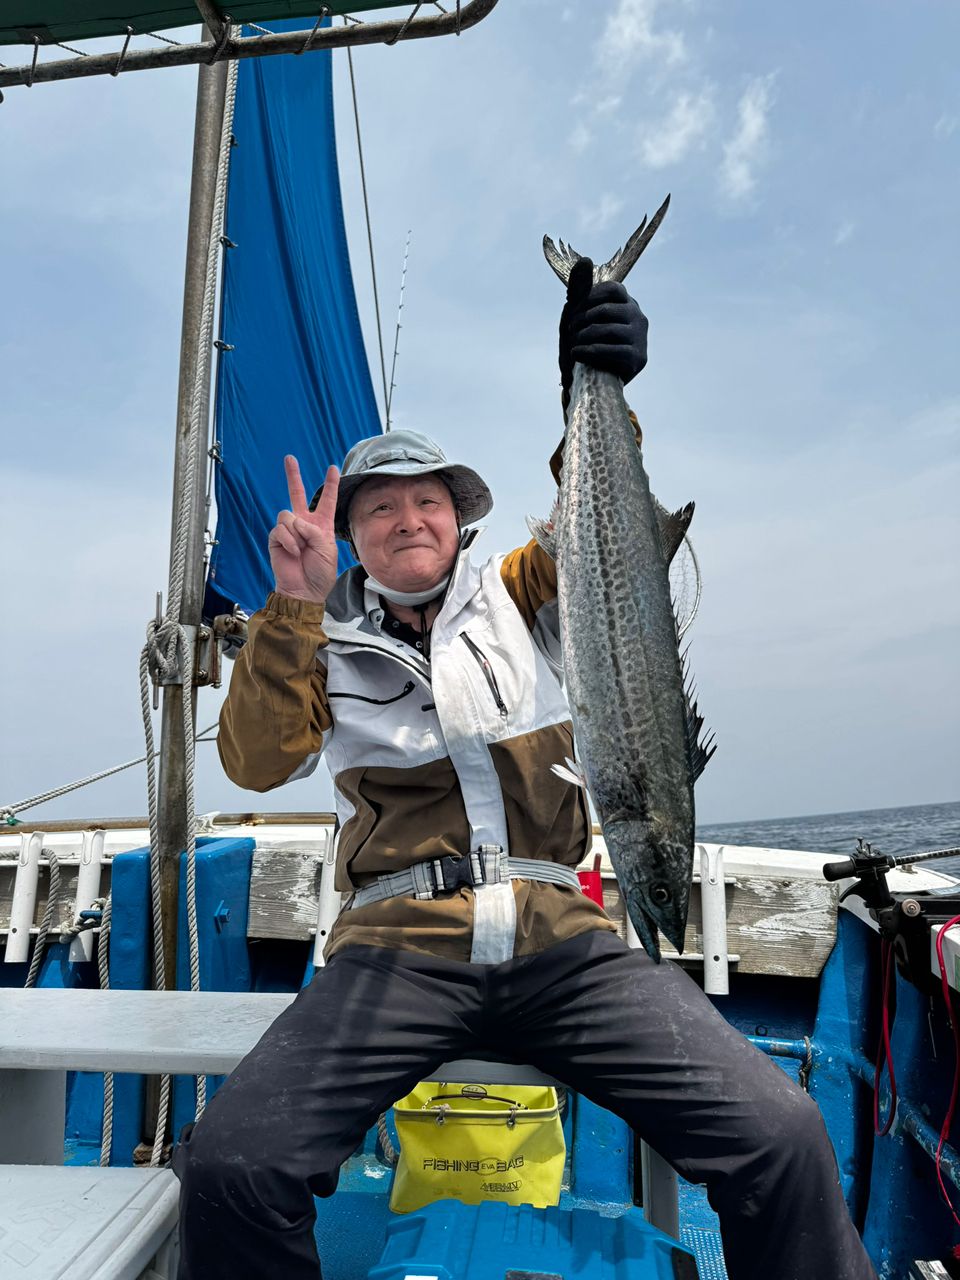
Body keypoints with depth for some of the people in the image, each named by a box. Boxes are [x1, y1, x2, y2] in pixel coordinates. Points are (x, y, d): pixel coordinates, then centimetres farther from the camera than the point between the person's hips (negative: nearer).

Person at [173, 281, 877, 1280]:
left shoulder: (514, 596, 15)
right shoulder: (326, 642, 12)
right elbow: (257, 762, -1)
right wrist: (295, 604, -13)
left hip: (561, 942, 1)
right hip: (398, 951, 0)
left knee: (784, 1140, -17)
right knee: (229, 1168, -23)